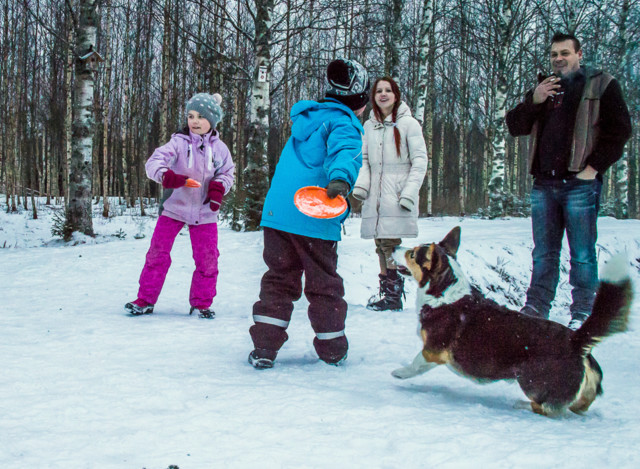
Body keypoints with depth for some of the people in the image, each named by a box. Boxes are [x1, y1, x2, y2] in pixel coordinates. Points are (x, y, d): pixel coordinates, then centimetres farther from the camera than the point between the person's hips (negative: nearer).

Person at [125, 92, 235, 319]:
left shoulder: (219, 148, 0)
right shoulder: (179, 142, -8)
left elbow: (227, 172, 10)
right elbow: (154, 161, -18)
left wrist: (218, 187, -12)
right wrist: (165, 175, -40)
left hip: (204, 211, 2)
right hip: (174, 207, -2)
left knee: (208, 260, 3)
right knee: (158, 253, 1)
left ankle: (201, 303, 20)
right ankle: (145, 300, 13)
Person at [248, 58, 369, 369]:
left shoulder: (305, 116, 20)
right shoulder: (344, 124, -5)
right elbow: (345, 152, -28)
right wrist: (341, 180, -46)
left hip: (277, 212, 6)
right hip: (314, 218, -6)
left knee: (279, 279, 12)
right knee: (323, 284, 10)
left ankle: (264, 348, 6)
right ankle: (332, 350, 22)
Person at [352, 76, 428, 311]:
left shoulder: (408, 123, -1)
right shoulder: (369, 125, 13)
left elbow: (420, 161, -3)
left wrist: (409, 192, -12)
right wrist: (361, 183, -1)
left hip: (397, 197, -5)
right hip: (375, 196, 5)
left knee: (391, 243, -11)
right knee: (380, 245, 5)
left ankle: (394, 295, -5)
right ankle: (385, 290, 14)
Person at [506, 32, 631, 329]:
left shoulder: (601, 85, 5)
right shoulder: (543, 88, 19)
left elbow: (620, 129, -2)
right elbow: (514, 127, 13)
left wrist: (595, 166, -10)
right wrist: (534, 101, -4)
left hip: (580, 184, -5)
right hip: (543, 185, 5)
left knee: (582, 254, -3)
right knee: (543, 253, 9)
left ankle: (583, 313, 4)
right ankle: (536, 309, 15)